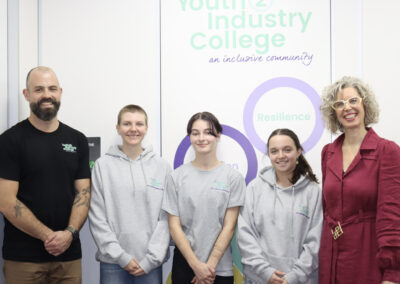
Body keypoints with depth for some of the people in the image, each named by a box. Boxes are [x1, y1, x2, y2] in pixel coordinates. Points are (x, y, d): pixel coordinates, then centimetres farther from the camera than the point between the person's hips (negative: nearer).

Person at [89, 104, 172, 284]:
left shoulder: (162, 166, 5)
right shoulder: (103, 165, 2)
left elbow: (166, 217, 1)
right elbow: (97, 217, -2)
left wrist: (151, 259, -7)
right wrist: (121, 256, -8)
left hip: (150, 262, 1)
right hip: (112, 262, -1)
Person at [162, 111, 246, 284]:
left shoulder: (233, 177, -1)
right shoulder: (177, 177, 1)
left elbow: (229, 226, -4)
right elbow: (174, 226, -2)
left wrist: (210, 265, -10)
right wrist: (196, 265, -10)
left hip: (221, 267, -1)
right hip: (184, 264, 1)